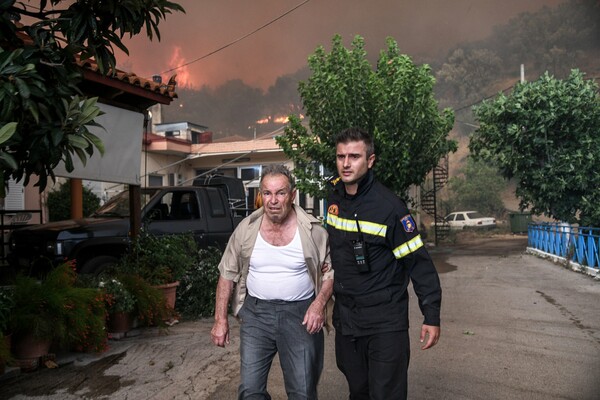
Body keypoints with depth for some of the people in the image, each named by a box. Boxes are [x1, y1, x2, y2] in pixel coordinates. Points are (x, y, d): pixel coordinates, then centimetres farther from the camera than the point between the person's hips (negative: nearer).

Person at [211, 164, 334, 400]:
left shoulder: (313, 230, -7)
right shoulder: (246, 229, -2)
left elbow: (330, 271, 3)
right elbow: (228, 274, 5)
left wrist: (319, 304, -13)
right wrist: (220, 320, 2)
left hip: (300, 313, -1)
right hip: (256, 312, 2)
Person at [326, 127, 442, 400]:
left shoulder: (388, 206, -18)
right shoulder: (333, 196, 1)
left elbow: (419, 262, -15)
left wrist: (432, 317, -15)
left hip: (385, 323, -6)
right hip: (345, 319, 6)